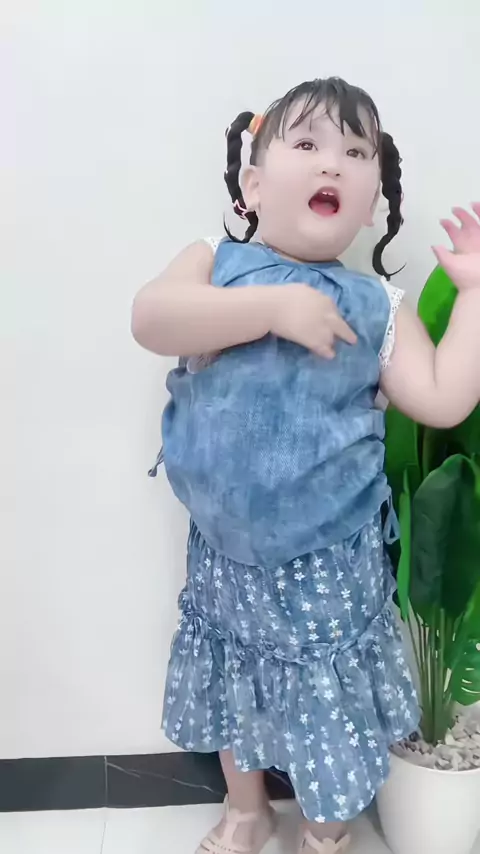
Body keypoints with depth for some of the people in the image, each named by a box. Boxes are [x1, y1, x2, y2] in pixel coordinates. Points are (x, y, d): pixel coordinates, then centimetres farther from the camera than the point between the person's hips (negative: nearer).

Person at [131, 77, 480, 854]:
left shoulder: (376, 304, -3)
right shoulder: (214, 263, -4)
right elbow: (150, 319, -23)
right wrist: (272, 307, -28)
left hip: (330, 562, -1)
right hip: (225, 550, 1)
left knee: (328, 698, 14)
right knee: (238, 683, 22)